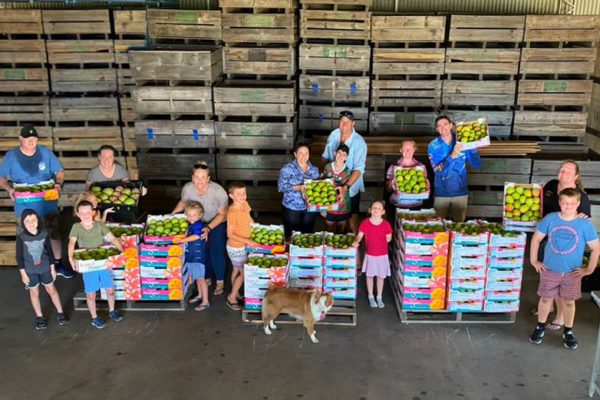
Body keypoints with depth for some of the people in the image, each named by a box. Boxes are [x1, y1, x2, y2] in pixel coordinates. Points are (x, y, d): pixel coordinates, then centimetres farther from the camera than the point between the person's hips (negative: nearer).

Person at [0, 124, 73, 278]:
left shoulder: (45, 152, -5)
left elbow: (60, 171, 0)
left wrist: (58, 183, -20)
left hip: (48, 205, 1)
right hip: (24, 208, -1)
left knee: (55, 235, 12)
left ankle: (58, 265, 30)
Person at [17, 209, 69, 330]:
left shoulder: (44, 234, -9)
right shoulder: (21, 237, -13)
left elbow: (49, 252, 0)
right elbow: (19, 256, -7)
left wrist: (52, 268, 2)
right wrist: (23, 273, -7)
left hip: (45, 268, 1)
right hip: (30, 270, -1)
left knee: (51, 290, 12)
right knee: (34, 293, 13)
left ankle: (60, 312, 26)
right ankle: (39, 317, 27)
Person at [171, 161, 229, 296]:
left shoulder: (217, 191, -35)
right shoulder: (187, 188, -24)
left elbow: (222, 214, -22)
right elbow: (183, 202, 0)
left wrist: (209, 228, -31)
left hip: (218, 224, -3)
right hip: (199, 223, 3)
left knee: (216, 254, -2)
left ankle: (220, 281, 22)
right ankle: (206, 278, 33)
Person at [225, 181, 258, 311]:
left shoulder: (245, 204, -7)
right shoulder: (232, 213, -30)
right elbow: (230, 234, -26)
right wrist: (247, 241, -28)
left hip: (242, 246, 7)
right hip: (236, 247, -7)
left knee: (237, 270, 22)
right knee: (244, 272, 3)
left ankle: (235, 294, 39)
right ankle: (232, 297, 20)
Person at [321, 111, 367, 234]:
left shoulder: (359, 142, -22)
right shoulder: (333, 135, -6)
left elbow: (359, 169, -30)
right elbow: (326, 156, 9)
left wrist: (346, 187, -40)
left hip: (351, 187, -4)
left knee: (352, 218, 5)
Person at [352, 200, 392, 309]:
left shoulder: (386, 224, -14)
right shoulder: (365, 223, -14)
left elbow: (388, 238, 0)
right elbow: (360, 235, -8)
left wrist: (379, 243, -5)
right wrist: (356, 241, -27)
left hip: (382, 255, 0)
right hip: (369, 254, 0)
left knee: (381, 276, 14)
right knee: (370, 275, 14)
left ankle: (379, 297, 32)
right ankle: (371, 297, 32)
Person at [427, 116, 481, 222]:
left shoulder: (462, 143, -1)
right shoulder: (433, 146, -6)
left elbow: (477, 164, -3)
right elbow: (437, 170, -18)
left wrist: (472, 147, -18)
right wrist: (452, 155, -28)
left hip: (461, 192, 1)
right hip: (441, 193, -1)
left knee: (459, 224, 13)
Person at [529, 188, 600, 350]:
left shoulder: (585, 224, -14)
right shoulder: (550, 219, -11)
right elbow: (536, 239, 1)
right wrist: (533, 261, 0)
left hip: (572, 273, 0)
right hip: (549, 270, 0)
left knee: (569, 302, 14)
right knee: (546, 299, 13)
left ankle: (568, 332, 32)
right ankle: (540, 328, 32)